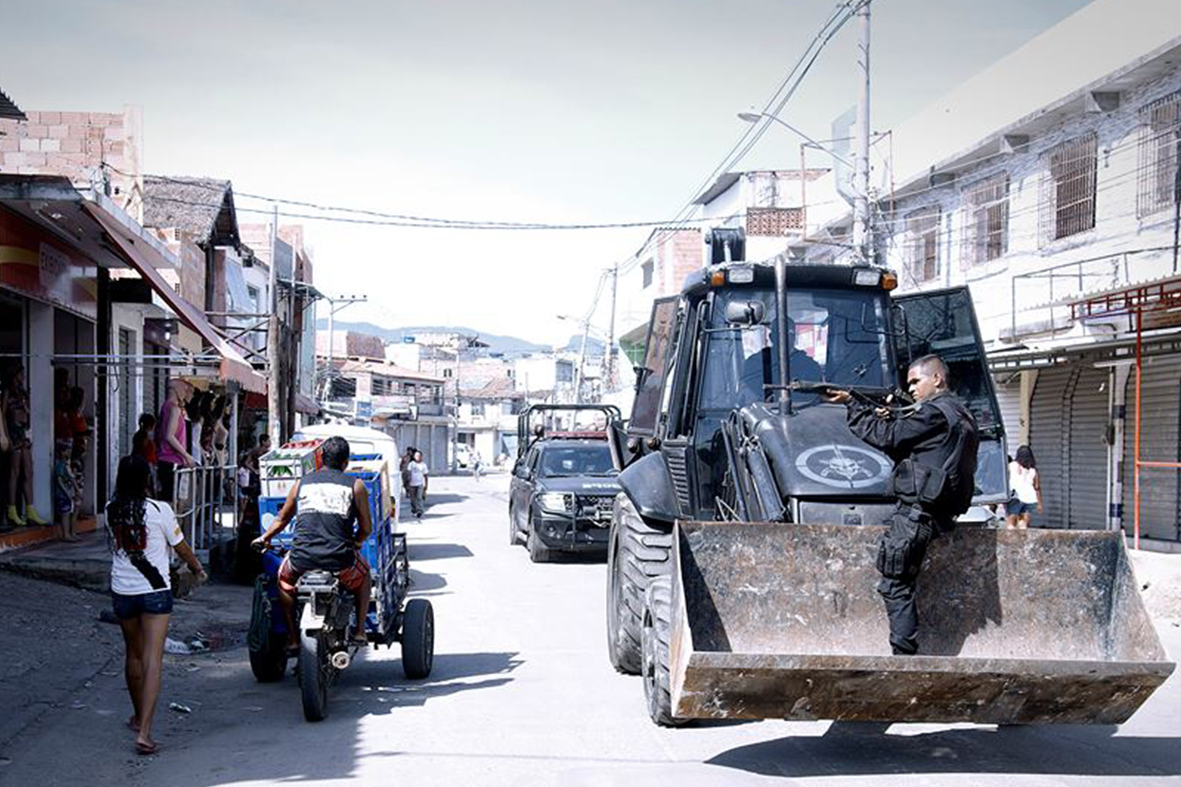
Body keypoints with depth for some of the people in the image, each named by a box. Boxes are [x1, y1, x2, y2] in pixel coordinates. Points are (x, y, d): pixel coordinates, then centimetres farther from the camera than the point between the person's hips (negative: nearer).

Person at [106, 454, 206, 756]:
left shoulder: (112, 511, -2)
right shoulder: (159, 510, -12)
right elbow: (181, 548, 0)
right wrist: (197, 569, 19)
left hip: (122, 591, 4)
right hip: (155, 591, -4)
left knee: (133, 655, 21)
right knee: (152, 660, -6)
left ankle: (138, 716, 39)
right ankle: (144, 732, -15)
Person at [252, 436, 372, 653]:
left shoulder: (302, 483, 14)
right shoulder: (356, 485, 7)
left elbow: (282, 519, 28)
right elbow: (366, 528, 9)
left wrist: (265, 538, 48)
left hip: (302, 562, 1)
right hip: (341, 563, -1)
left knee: (284, 577, 35)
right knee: (363, 572, 33)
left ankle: (292, 637, 27)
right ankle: (360, 631, 25)